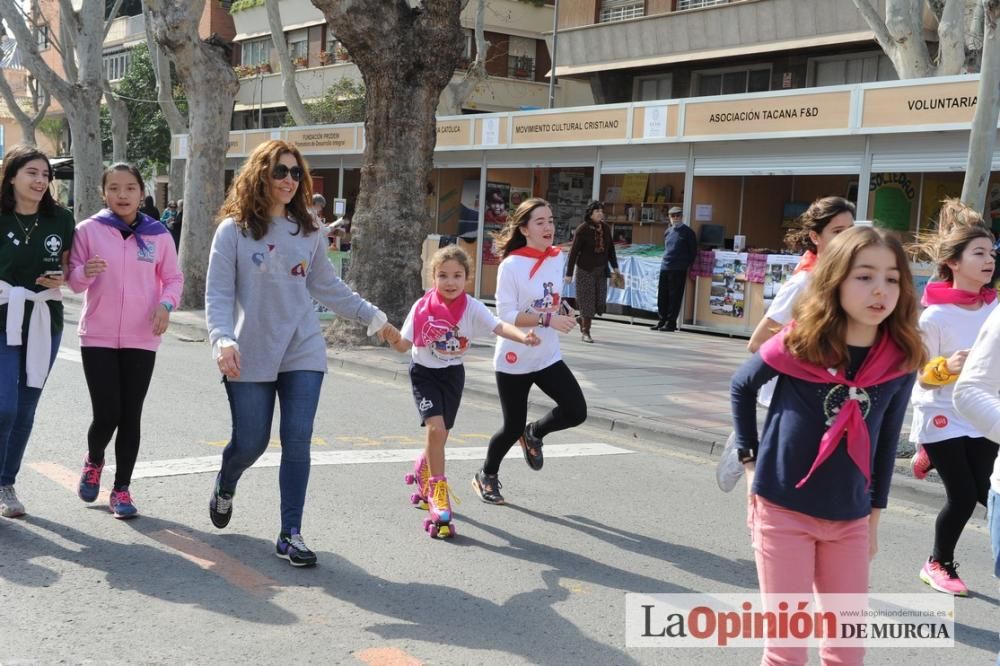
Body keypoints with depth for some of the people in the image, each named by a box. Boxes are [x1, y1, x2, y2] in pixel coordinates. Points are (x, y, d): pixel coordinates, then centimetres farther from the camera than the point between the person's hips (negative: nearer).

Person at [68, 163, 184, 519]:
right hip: (98, 337, -1)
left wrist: (165, 304, -12)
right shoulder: (89, 230, -3)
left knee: (130, 416, 4)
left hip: (141, 339, 1)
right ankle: (93, 462, 29)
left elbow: (173, 278, 8)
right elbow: (74, 281, 0)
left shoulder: (158, 235, 0)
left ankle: (121, 489, 17)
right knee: (107, 414, -4)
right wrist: (86, 272, -23)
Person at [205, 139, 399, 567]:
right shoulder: (234, 230, -5)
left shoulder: (308, 232, 6)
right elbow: (218, 294, -7)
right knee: (250, 442, 5)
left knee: (297, 442, -3)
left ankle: (290, 534, 6)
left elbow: (328, 287, 15)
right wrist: (222, 340, -23)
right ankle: (225, 488, 41)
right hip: (251, 356, -2)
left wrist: (373, 317, 14)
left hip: (303, 351, 3)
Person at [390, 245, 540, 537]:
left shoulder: (471, 308, -13)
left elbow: (499, 326, -29)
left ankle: (422, 474, 46)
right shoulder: (422, 307, -15)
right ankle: (439, 497, -10)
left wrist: (523, 336, -48)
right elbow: (403, 345, -10)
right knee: (436, 429, -21)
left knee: (440, 435, 12)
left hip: (453, 374, 2)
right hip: (424, 373, -2)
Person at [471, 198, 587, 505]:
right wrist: (547, 320, -28)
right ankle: (486, 476, 32)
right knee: (513, 426, 4)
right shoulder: (512, 265, -17)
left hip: (548, 356, 5)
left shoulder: (558, 258, 2)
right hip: (514, 360, -5)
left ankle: (534, 434, 23)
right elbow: (505, 315, -20)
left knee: (576, 411, -10)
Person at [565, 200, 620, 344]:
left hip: (601, 270, 5)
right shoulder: (582, 230, -11)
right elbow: (573, 252, -10)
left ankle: (582, 319, 31)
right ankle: (585, 332, 8)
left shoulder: (606, 228, 4)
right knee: (587, 300, -3)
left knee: (600, 302, 3)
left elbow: (610, 249, 13)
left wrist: (615, 267, 6)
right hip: (585, 270, -5)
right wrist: (569, 274, -11)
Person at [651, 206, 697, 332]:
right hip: (665, 267, 6)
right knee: (662, 295, 7)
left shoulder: (687, 232, -1)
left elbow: (693, 251, 1)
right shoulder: (668, 231, 15)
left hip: (678, 269, -6)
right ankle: (662, 320, 16)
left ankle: (671, 322, 1)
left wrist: (687, 265, -2)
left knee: (675, 296, -4)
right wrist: (665, 260, 16)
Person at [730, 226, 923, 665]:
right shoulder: (797, 344, -15)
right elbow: (741, 386, 4)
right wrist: (750, 460, 3)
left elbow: (886, 442, 6)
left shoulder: (900, 362, -7)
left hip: (849, 520, 3)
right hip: (782, 510, -3)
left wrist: (874, 515, 11)